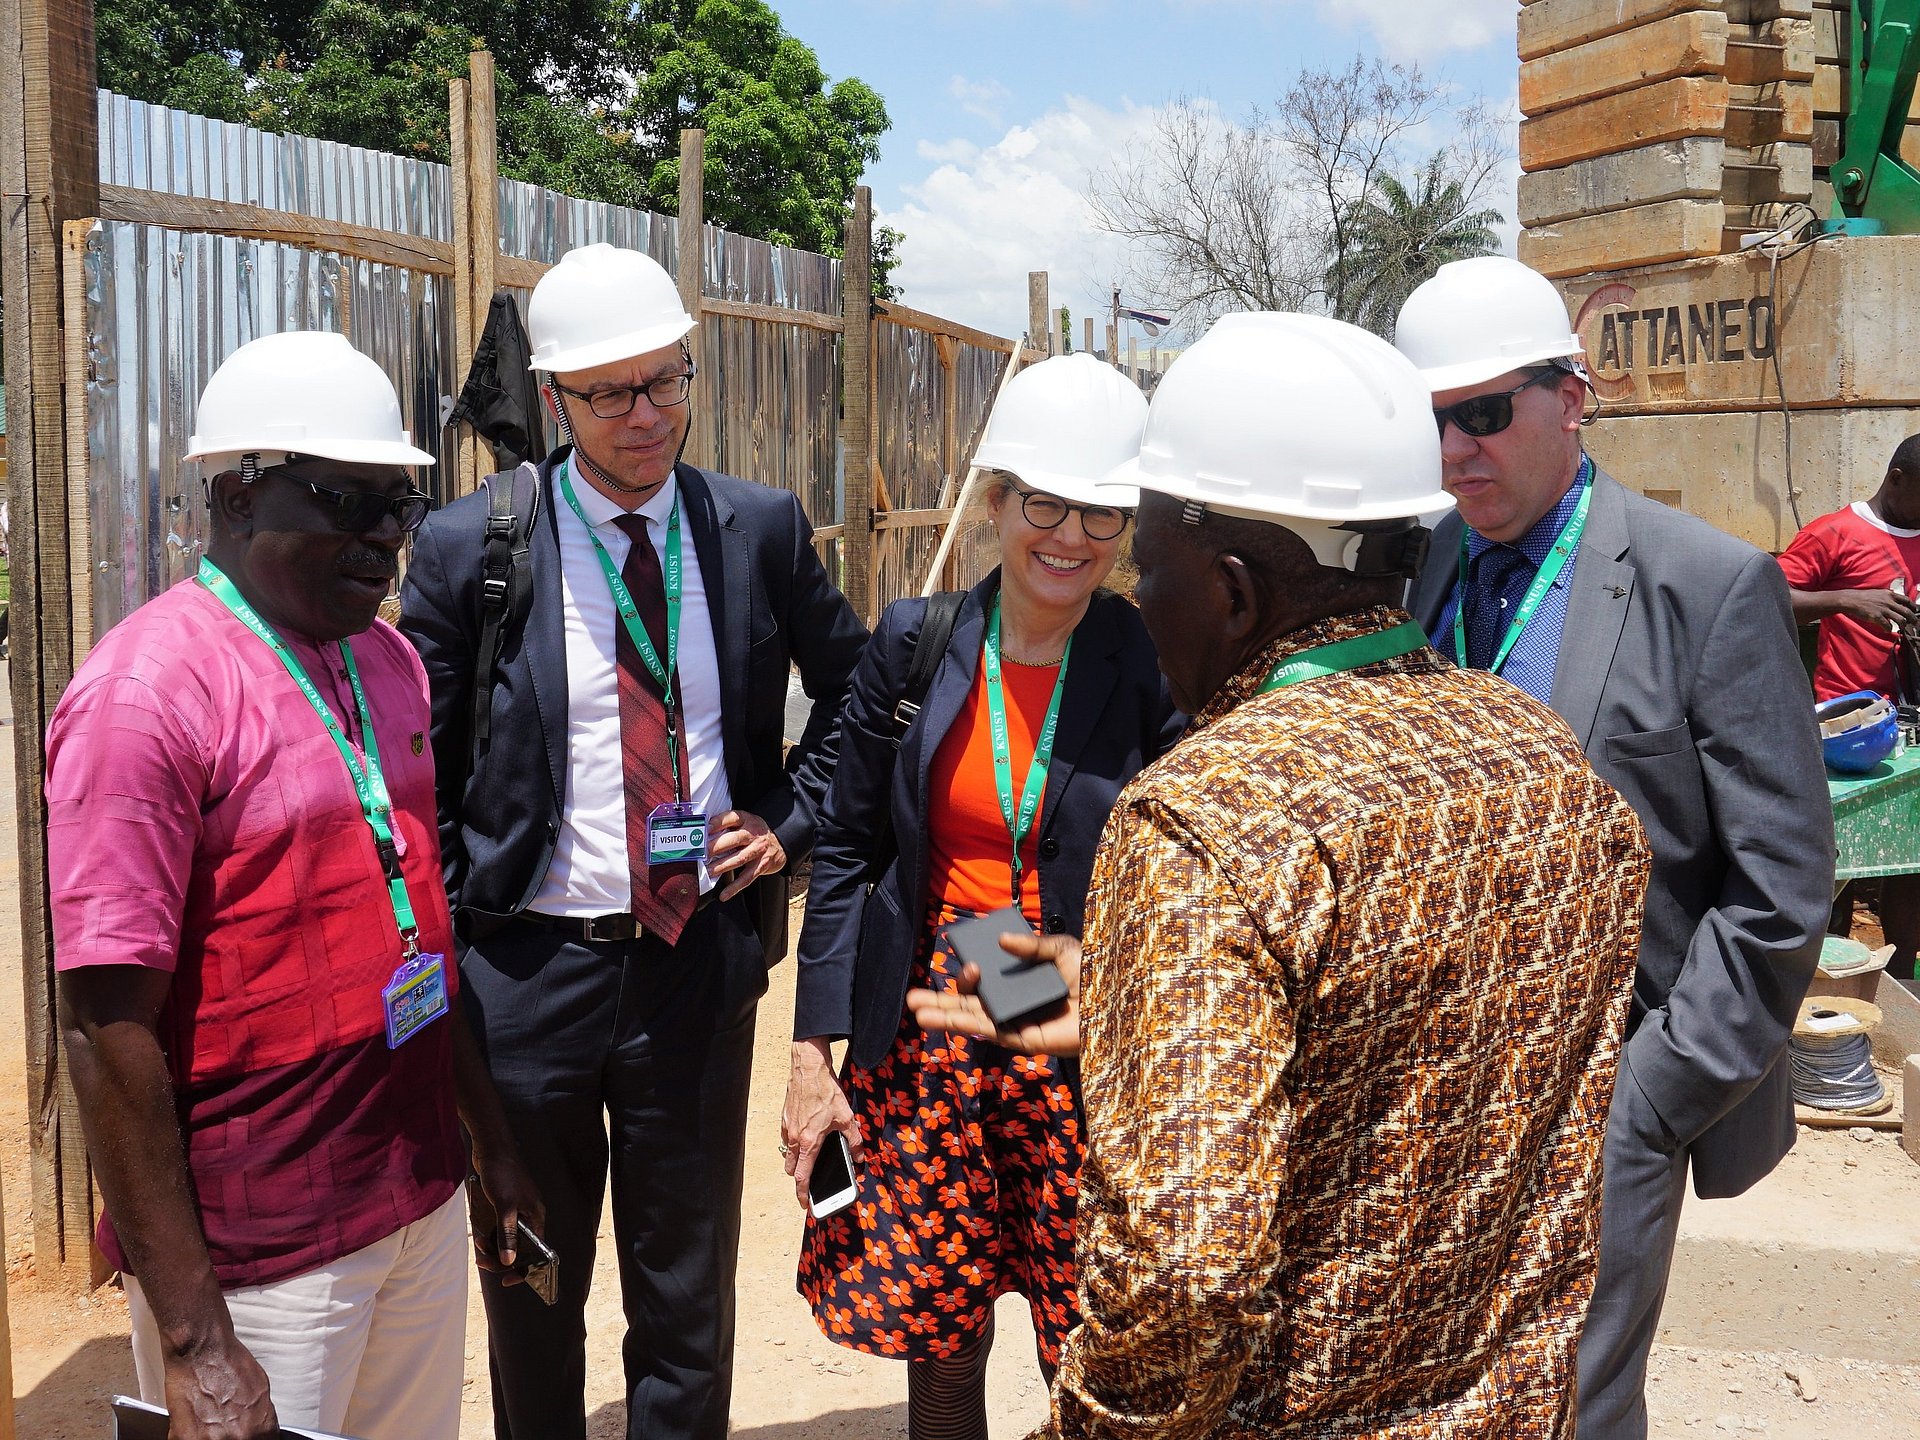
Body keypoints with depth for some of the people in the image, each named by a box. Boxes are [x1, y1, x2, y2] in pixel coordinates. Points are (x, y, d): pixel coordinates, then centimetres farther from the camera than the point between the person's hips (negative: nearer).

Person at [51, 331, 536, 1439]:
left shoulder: (390, 663, 7)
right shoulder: (145, 692, -16)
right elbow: (109, 1028, -18)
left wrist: (490, 1136, 15)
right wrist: (193, 1342, -18)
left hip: (421, 1200, 7)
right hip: (261, 1259, -7)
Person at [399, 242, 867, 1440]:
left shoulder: (762, 529, -1)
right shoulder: (468, 547, -7)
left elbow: (855, 683, 14)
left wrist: (792, 821, 3)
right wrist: (448, 946, -4)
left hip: (701, 952, 1)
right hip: (526, 968, -1)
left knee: (688, 1300, 16)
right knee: (530, 1302, 17)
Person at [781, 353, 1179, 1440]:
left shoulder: (1152, 667, -9)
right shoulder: (915, 643, -2)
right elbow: (849, 851, 4)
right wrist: (813, 1054, 1)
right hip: (929, 1035, 2)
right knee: (939, 1339, 13)